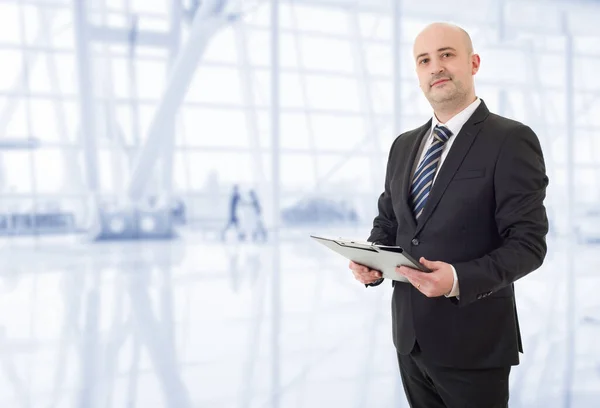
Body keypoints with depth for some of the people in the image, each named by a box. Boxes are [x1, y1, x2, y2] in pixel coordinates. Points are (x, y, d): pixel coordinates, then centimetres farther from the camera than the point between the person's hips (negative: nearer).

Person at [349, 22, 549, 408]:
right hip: (411, 334, 6)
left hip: (473, 340, -6)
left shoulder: (512, 140, -11)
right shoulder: (404, 145, 10)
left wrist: (459, 279, -29)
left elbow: (527, 241, -15)